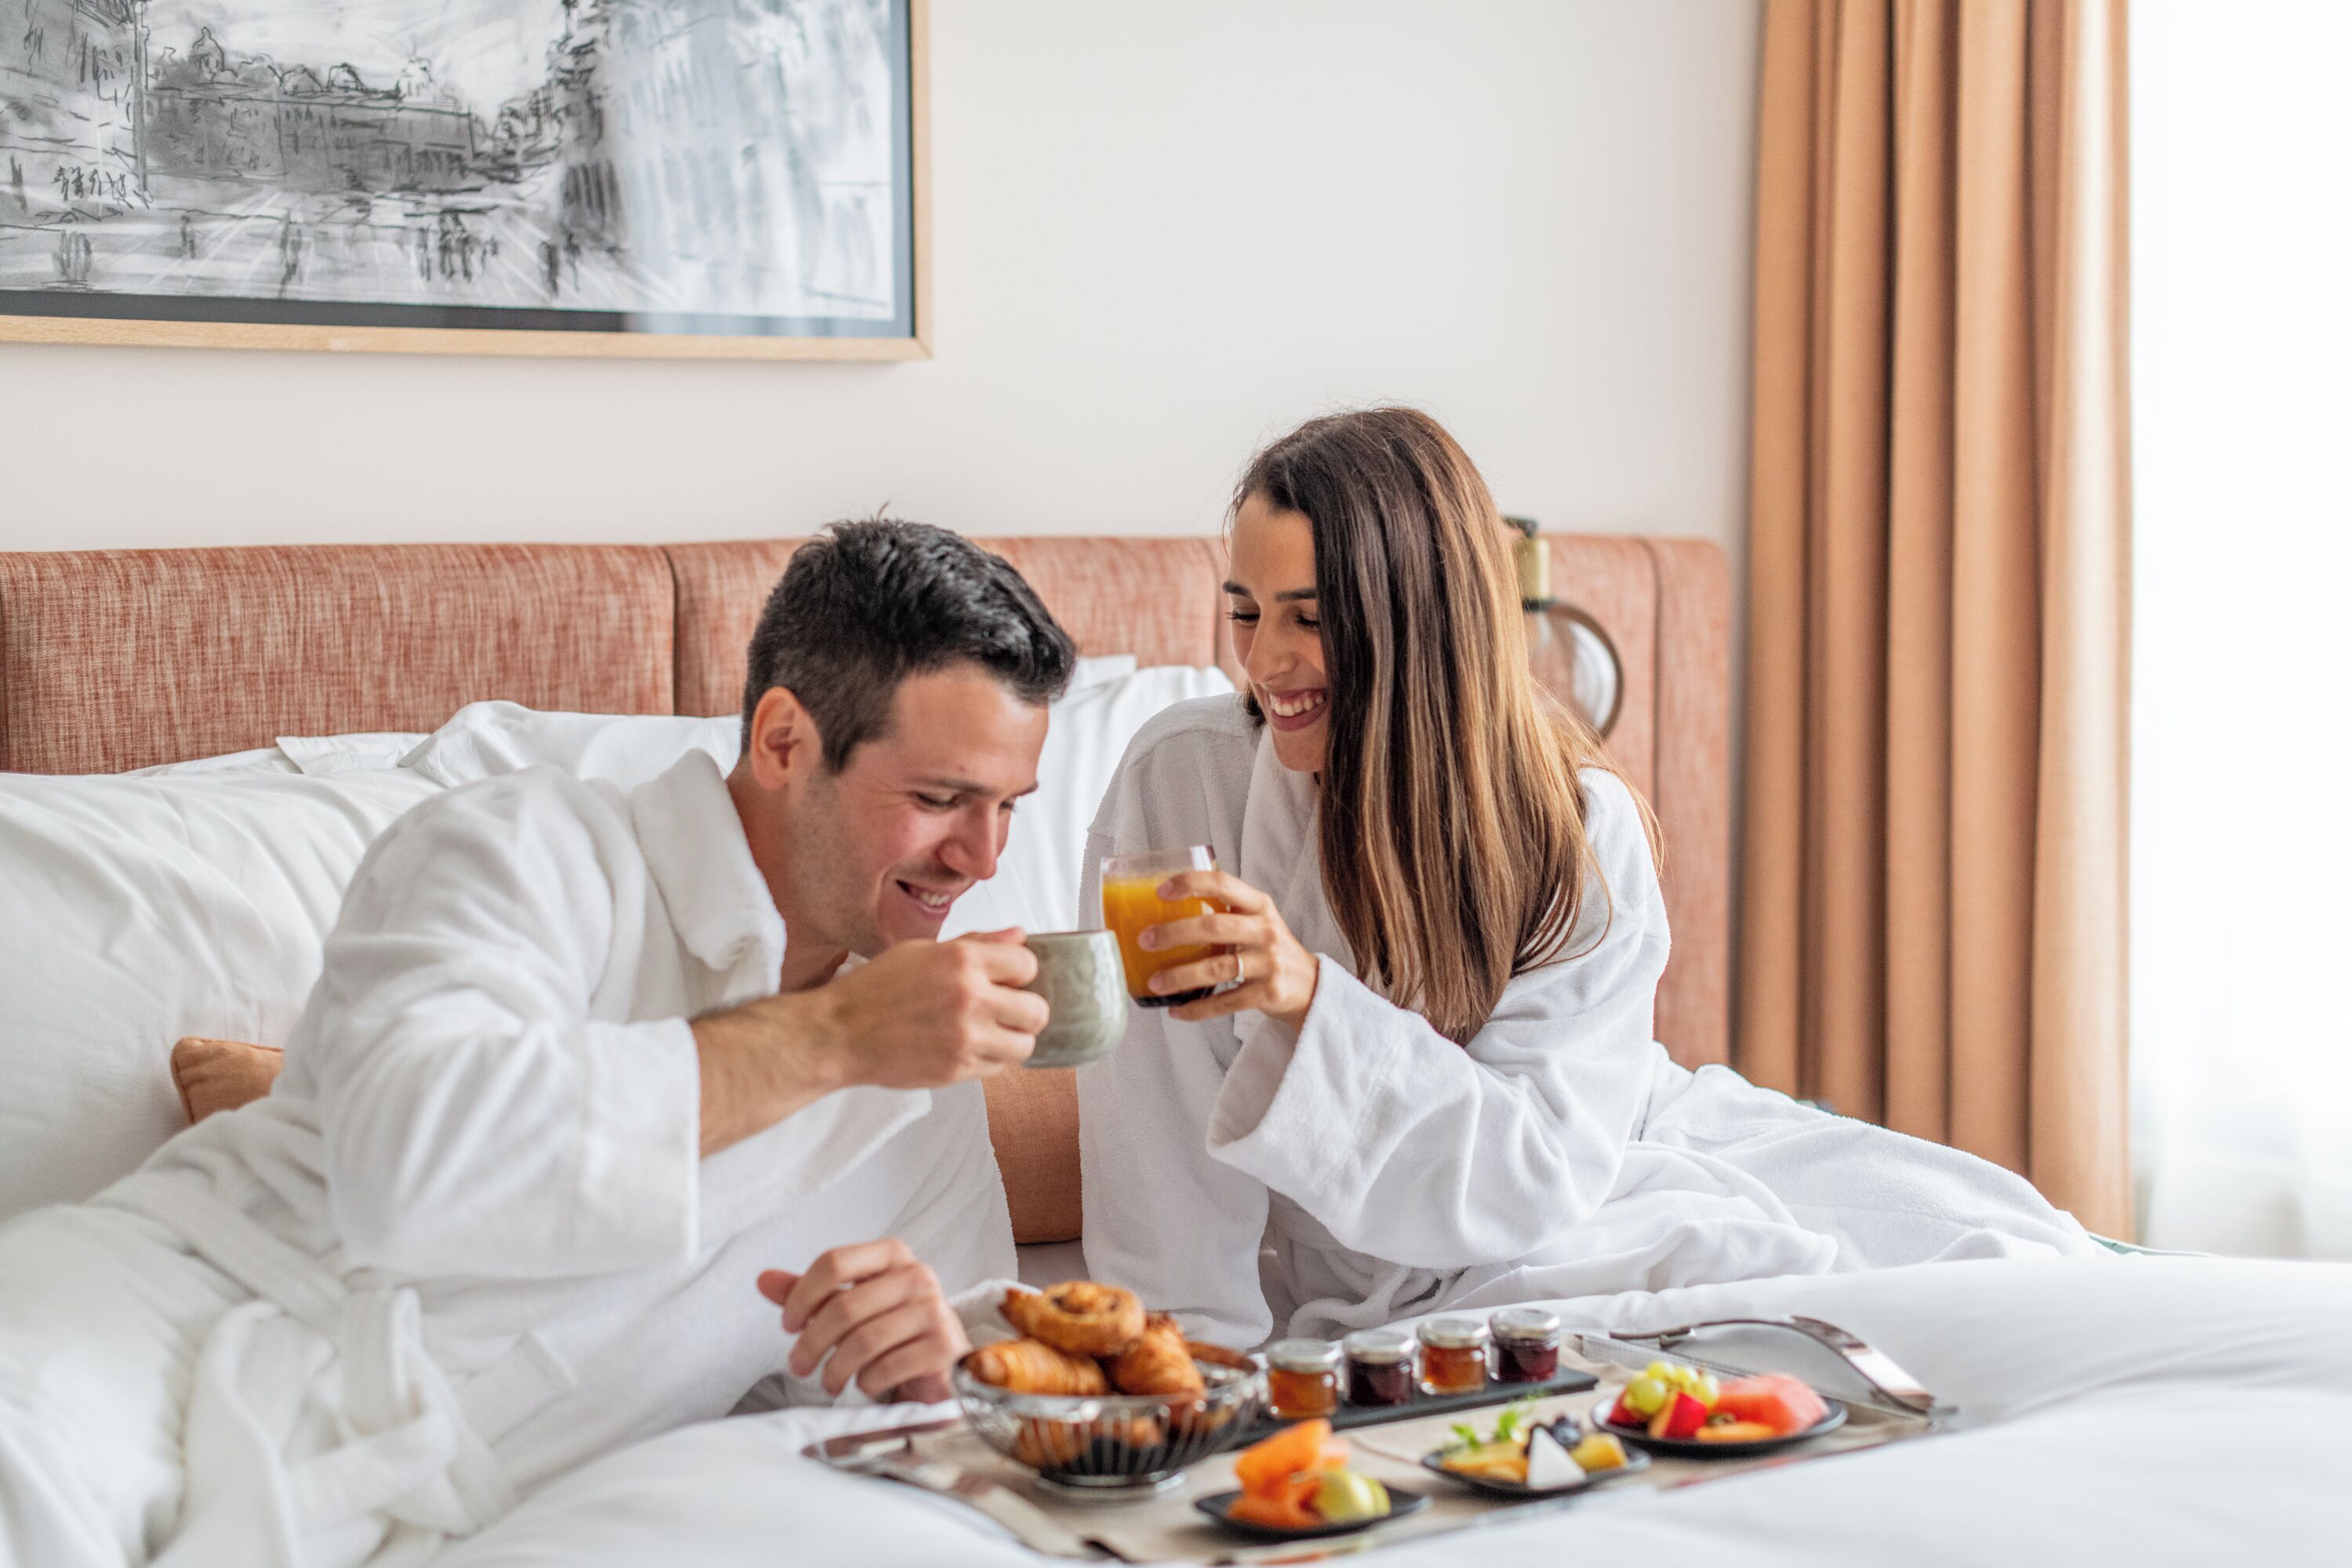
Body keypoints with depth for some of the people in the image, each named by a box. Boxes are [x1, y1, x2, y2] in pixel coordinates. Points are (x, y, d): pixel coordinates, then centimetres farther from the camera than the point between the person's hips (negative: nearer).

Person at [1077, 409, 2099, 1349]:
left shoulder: (1581, 825, -14)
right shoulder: (1180, 781, -16)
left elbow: (1541, 1169, -23)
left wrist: (1309, 1000, -35)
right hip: (1382, 1283, -3)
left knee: (2001, 1246, -8)